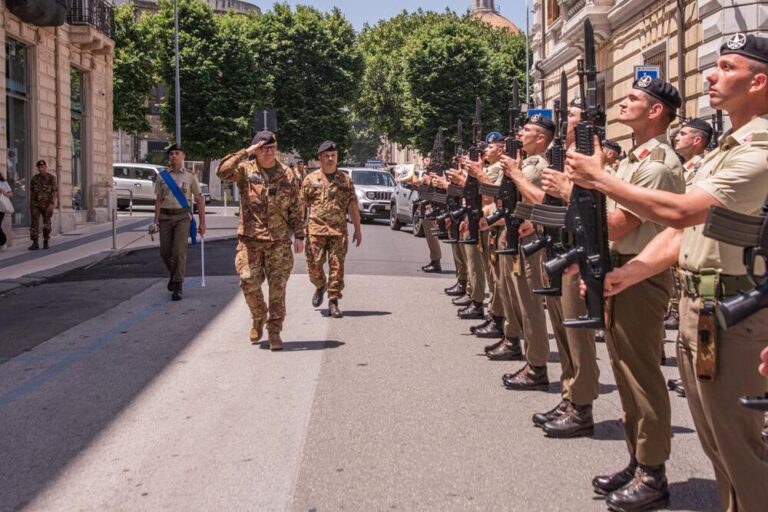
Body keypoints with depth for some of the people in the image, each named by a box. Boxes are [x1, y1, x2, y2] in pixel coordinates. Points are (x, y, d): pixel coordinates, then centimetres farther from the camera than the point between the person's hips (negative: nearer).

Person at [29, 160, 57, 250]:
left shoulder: (51, 178, -2)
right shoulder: (34, 178, 9)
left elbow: (55, 191, -7)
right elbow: (31, 192, 15)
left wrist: (52, 204, -16)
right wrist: (30, 204, 11)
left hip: (47, 204, -3)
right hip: (35, 204, 3)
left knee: (46, 224, 5)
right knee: (34, 223, -7)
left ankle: (46, 242, 14)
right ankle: (35, 243, -8)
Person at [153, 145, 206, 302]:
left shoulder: (190, 177, 4)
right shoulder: (162, 177, 8)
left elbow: (199, 199, 5)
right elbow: (158, 199, 7)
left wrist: (202, 222, 1)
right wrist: (156, 219, -4)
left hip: (183, 216, -2)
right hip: (166, 216, 2)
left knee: (179, 251, -11)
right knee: (165, 252, 4)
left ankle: (177, 287, -5)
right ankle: (174, 274, 33)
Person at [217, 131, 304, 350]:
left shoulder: (287, 175, 6)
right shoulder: (245, 170, 1)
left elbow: (295, 208, 10)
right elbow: (222, 171, -20)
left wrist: (299, 235, 4)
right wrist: (245, 152, -18)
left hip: (279, 241, 1)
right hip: (250, 239, -1)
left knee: (277, 288, 1)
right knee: (249, 284, -1)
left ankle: (274, 331, 11)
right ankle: (258, 318, 27)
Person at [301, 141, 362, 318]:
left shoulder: (346, 180, 8)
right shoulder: (310, 179, 5)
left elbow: (353, 206, 10)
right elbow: (301, 205, 6)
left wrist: (357, 229, 7)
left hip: (338, 231, 1)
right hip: (315, 229, 0)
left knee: (337, 266, -1)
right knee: (314, 264, -2)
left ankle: (333, 302, 8)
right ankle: (320, 286, 30)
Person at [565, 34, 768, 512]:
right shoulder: (725, 149, 16)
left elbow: (679, 211, -24)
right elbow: (680, 233, 14)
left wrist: (601, 179, -16)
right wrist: (624, 274, 2)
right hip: (697, 305, 10)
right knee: (715, 440, 18)